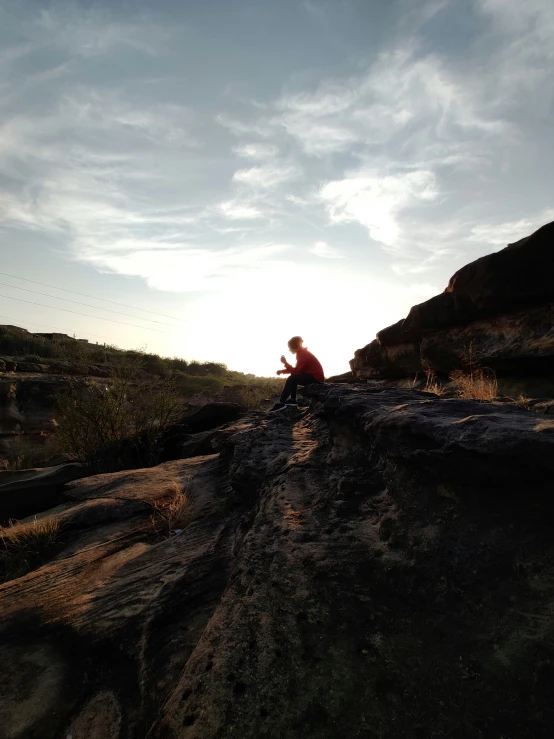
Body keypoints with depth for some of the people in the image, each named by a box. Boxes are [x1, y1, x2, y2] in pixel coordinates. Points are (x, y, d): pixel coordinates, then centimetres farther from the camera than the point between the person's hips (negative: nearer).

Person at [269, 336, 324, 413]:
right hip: (312, 375, 10)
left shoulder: (303, 355, -20)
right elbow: (297, 369, 15)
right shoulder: (302, 353, 11)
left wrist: (285, 363, -18)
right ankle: (293, 400, 11)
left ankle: (281, 404, -14)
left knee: (292, 379, -18)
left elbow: (296, 371, -25)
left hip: (316, 378, -10)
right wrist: (282, 371, 5)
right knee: (293, 377, 15)